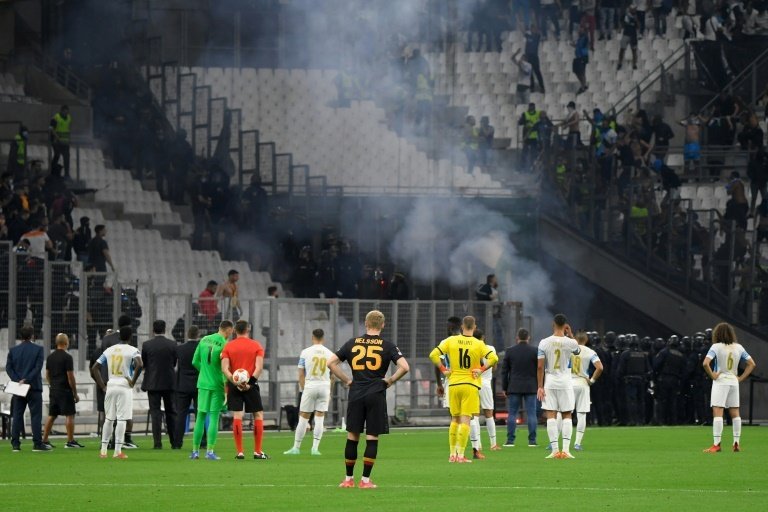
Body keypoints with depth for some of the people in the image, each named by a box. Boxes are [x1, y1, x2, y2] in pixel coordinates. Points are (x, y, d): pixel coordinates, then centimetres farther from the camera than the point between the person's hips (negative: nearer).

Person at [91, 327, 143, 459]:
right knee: (121, 419, -4)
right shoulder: (133, 351, -4)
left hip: (110, 387, 4)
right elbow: (139, 364, -24)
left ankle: (103, 450, 11)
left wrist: (102, 386, 10)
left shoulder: (109, 350, 11)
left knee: (108, 418, 12)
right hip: (124, 387, -4)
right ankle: (118, 451, -7)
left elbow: (94, 368, 9)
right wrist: (133, 381, -12)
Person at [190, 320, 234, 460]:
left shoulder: (204, 340, 6)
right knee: (214, 418, -2)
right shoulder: (224, 344, -11)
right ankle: (210, 451, -6)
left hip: (202, 384, 5)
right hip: (217, 384, -5)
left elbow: (195, 362, 11)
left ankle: (195, 451, 11)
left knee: (200, 417, 10)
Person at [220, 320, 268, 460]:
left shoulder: (228, 347, 4)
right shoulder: (256, 346, 2)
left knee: (237, 416, -1)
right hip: (251, 385, -1)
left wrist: (235, 382, -13)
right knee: (258, 415, 8)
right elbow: (259, 367, -11)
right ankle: (257, 451, 5)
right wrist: (250, 382, -14)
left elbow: (224, 368, -7)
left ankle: (239, 452, -5)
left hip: (234, 385, 1)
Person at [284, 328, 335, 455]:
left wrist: (303, 389, 9)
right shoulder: (329, 354, 4)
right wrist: (329, 393, 16)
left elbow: (301, 374, 0)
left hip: (310, 386, -1)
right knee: (320, 418, 5)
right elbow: (332, 376, 8)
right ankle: (315, 448, 0)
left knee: (303, 417, 4)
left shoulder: (305, 352, -1)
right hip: (324, 386, 1)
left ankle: (296, 447, 8)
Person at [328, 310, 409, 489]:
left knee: (352, 436, 9)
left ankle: (349, 478, 13)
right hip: (376, 395, -2)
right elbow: (404, 367, -12)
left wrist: (346, 380, 11)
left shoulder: (353, 343, 7)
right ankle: (365, 479, 0)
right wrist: (390, 380, 2)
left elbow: (331, 363, 6)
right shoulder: (387, 345, -1)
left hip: (356, 394, 2)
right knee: (372, 438, 2)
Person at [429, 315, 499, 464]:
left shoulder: (451, 341, 2)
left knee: (455, 419, 15)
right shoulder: (478, 344, -4)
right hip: (471, 385, -3)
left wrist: (443, 369, 4)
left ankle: (452, 454, 16)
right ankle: (460, 455, -9)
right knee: (465, 419, -3)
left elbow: (433, 355, -3)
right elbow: (493, 358, -16)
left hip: (454, 384, 3)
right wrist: (481, 370, -6)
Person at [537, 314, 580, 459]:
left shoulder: (544, 343, -5)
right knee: (567, 415, 6)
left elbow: (540, 367, -6)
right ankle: (566, 449, -4)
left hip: (550, 382, 0)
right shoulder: (570, 343, -6)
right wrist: (570, 335, 16)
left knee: (550, 416, 0)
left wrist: (540, 387, -1)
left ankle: (555, 450, -6)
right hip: (565, 382, 0)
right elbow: (577, 351, 20)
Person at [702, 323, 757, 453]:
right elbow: (752, 364, 7)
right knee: (735, 413, 11)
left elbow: (705, 363, -22)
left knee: (717, 413, -7)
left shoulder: (716, 347, -8)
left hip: (720, 381, -5)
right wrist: (741, 378, 6)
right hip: (734, 381, 5)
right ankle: (737, 443, 11)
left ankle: (717, 444, -14)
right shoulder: (738, 348, 5)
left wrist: (712, 375, -9)